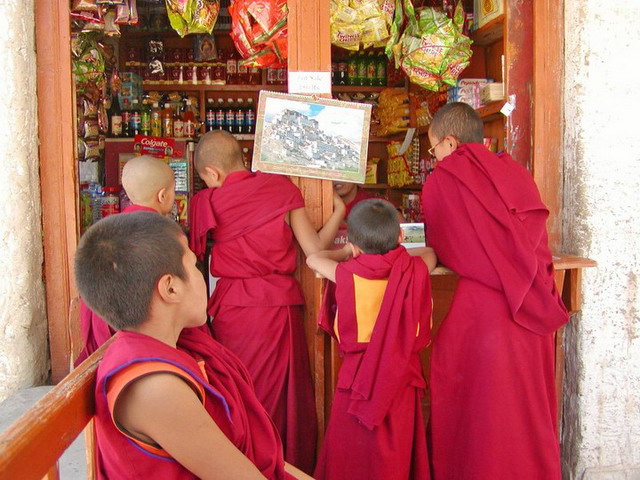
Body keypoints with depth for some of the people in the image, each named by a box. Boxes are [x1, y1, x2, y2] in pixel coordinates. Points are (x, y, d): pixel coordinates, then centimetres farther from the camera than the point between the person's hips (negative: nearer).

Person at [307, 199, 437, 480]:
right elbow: (430, 254, 15)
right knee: (393, 457, 15)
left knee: (352, 455, 14)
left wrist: (346, 253, 22)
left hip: (357, 375, -1)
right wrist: (398, 254, 27)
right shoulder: (414, 269, -9)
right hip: (402, 376, 1)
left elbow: (313, 259, 8)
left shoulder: (348, 274, -13)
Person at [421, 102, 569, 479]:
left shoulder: (443, 179, -3)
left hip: (485, 304, -5)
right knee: (529, 405, 18)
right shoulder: (514, 171, 11)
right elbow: (536, 237, 16)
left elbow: (441, 248, 7)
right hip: (534, 303, 6)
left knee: (483, 415, 7)